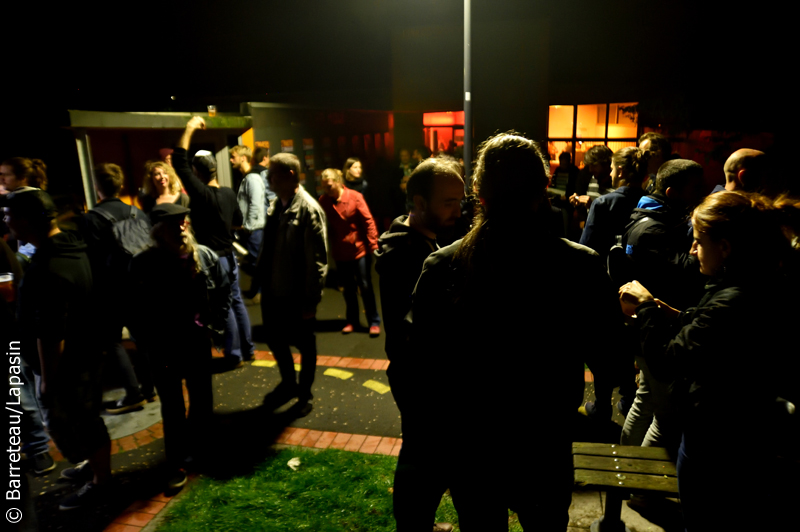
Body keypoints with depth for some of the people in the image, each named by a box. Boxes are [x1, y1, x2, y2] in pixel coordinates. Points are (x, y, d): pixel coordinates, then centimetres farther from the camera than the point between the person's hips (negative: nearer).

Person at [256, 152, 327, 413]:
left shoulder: (308, 209, -18)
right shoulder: (275, 205, 5)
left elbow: (317, 260, -19)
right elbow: (269, 248, 12)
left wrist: (311, 300, -18)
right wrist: (261, 278, 12)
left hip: (296, 294, -7)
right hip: (272, 291, 7)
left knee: (304, 344, 13)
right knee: (275, 340, 21)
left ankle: (305, 393, 34)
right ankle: (288, 384, 45)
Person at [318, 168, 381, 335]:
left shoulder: (354, 197, -12)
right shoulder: (323, 201, -6)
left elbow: (368, 220, -11)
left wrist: (373, 244, -13)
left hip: (360, 249, -2)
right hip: (340, 252, 3)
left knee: (365, 287, 4)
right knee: (348, 288, 14)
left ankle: (374, 322, 16)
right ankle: (351, 320, 29)